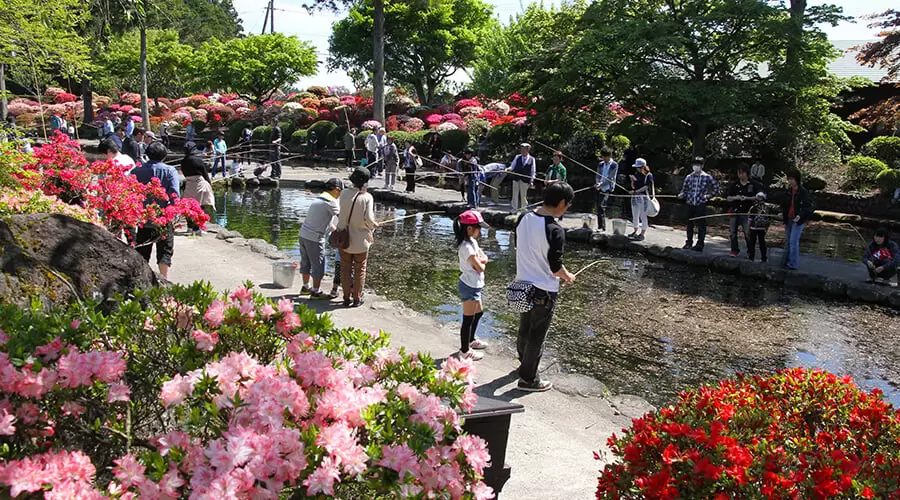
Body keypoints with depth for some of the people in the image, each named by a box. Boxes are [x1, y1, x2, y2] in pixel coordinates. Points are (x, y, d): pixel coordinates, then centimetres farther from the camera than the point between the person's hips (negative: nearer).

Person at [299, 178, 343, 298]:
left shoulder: (318, 199, 16)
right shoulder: (331, 201, -13)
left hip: (303, 234, 9)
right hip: (315, 238, -9)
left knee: (306, 262, 20)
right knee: (318, 265, 3)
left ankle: (305, 287, 32)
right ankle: (316, 291, 12)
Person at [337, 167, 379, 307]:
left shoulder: (344, 193, -7)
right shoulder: (367, 197, -16)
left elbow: (343, 211, 5)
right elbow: (369, 218, -22)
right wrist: (373, 225, -2)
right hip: (360, 239, -3)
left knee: (346, 269, 14)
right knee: (360, 269, 13)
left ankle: (346, 298, 20)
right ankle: (357, 299, 19)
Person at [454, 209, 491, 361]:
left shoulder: (472, 241, 6)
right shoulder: (467, 247, -24)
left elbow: (485, 258, 7)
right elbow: (480, 268, -23)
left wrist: (481, 259, -14)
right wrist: (481, 261, -2)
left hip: (474, 285, 10)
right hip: (469, 286, -10)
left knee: (478, 313, 25)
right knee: (468, 319, 0)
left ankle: (471, 340, 44)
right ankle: (464, 351, 12)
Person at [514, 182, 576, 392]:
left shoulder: (524, 218, -3)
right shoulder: (555, 230, -25)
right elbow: (555, 268, -20)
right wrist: (568, 277, 0)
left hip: (522, 284, 7)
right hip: (544, 292, -7)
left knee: (524, 328, 25)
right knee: (537, 335, 8)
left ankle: (524, 361, 47)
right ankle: (528, 378, 20)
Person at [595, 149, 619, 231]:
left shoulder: (614, 165, -4)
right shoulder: (601, 164, 13)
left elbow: (611, 178, -10)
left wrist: (601, 184, -19)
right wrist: (597, 183, -7)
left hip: (608, 189, -6)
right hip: (600, 189, 6)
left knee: (602, 207, -16)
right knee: (599, 208, 6)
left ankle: (603, 227, -14)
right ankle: (599, 227, 15)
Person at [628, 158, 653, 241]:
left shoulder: (648, 175, -6)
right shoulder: (636, 174, 11)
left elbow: (646, 187, -13)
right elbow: (633, 186, 12)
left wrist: (636, 191, -19)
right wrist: (632, 180, -6)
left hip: (643, 197, -7)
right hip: (635, 197, 7)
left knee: (643, 216, -4)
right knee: (635, 215, 13)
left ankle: (642, 234, 0)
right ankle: (635, 232, 24)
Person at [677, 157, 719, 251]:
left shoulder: (707, 177, -2)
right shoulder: (689, 177, 7)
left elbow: (716, 187, 7)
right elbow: (684, 189, 13)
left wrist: (709, 196, -1)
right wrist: (682, 195, -7)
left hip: (701, 205, -4)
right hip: (690, 204, 4)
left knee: (701, 226, -3)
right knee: (689, 224, 12)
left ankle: (700, 245, 2)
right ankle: (689, 242, 25)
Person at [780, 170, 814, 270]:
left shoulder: (803, 192, -11)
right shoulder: (789, 191, 9)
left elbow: (808, 207, -14)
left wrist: (800, 215, -29)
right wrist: (782, 212, 3)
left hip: (798, 220, -7)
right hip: (788, 219, 7)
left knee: (793, 241, -10)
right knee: (787, 241, 11)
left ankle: (793, 264, -4)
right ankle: (786, 261, 21)